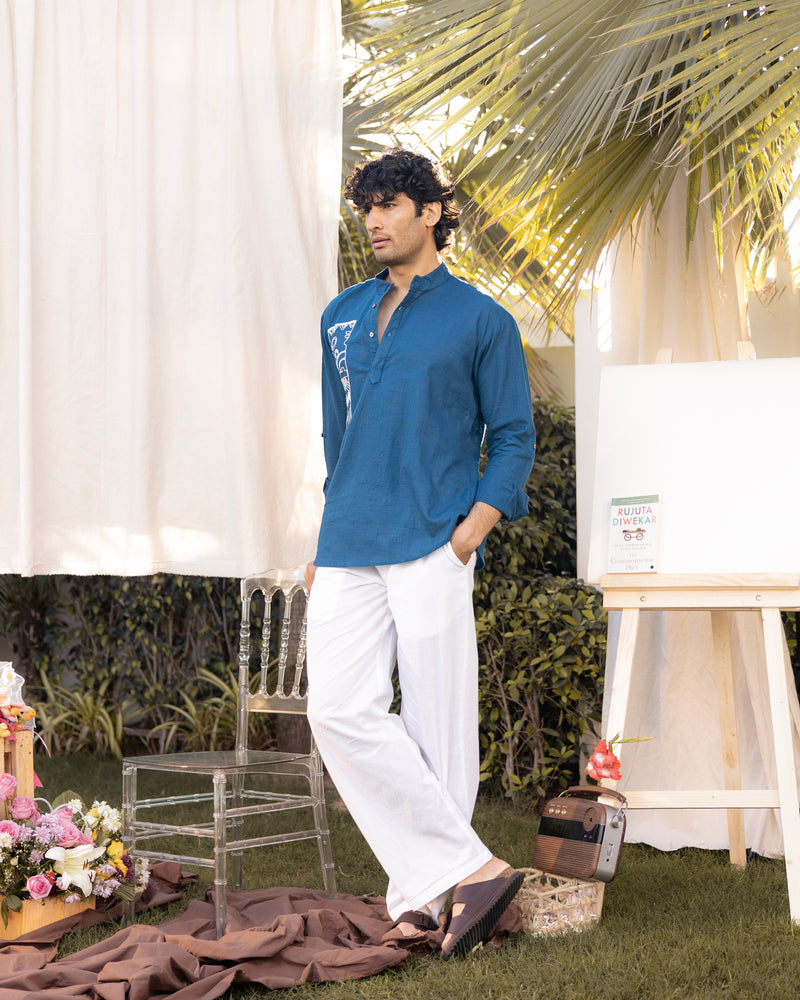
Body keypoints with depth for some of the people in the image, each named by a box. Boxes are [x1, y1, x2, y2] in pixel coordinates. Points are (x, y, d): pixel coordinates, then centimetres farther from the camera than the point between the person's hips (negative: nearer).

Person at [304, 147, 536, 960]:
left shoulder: (480, 321, 4)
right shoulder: (342, 318, 19)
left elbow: (514, 437, 4)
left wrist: (477, 523, -10)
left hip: (431, 546, -5)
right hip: (348, 551, 5)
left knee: (436, 723, -4)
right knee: (340, 709, -6)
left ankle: (424, 892, 5)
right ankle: (469, 870, -3)